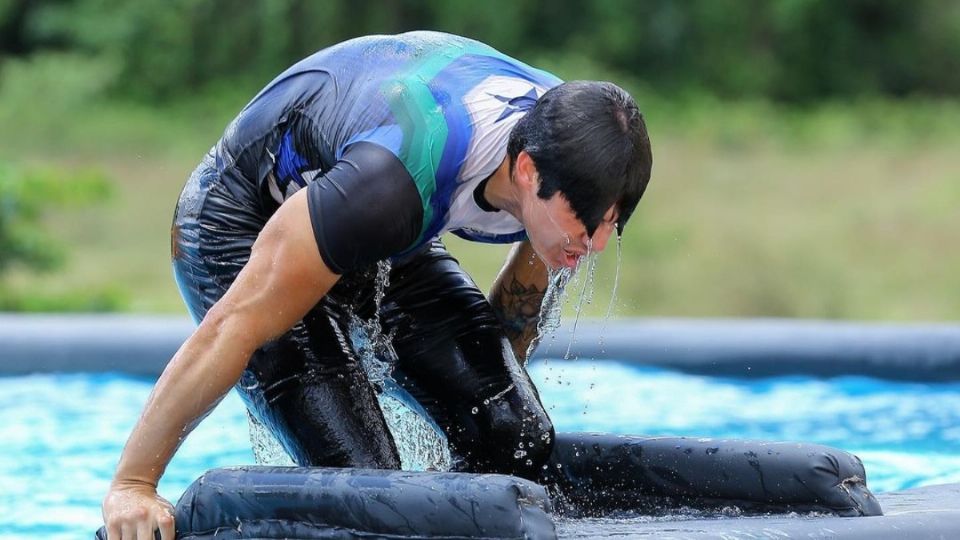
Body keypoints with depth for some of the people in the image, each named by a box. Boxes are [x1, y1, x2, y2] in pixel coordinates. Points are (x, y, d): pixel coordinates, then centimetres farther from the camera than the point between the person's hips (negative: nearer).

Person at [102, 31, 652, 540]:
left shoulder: (563, 140, -22)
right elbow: (236, 326, -37)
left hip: (388, 239, 7)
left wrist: (496, 380, 18)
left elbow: (536, 261, 5)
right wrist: (131, 485, -32)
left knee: (520, 437, -12)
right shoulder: (396, 182, -43)